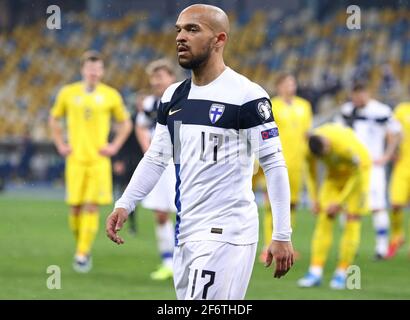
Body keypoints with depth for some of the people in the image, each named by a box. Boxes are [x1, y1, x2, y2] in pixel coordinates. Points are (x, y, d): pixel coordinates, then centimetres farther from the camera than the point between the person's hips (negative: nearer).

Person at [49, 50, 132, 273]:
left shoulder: (111, 95, 3)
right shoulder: (68, 93, 5)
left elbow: (125, 123, 15)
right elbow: (54, 119, 18)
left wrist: (114, 146, 3)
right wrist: (60, 145, 8)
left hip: (99, 160, -1)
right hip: (75, 159, 1)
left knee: (91, 207, -8)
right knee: (75, 207, -2)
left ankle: (83, 254, -6)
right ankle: (80, 244, 20)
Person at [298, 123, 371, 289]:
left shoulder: (346, 145, -38)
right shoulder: (311, 147, -23)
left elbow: (357, 175, -23)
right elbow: (311, 173, -2)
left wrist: (339, 202, -20)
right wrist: (314, 199, -8)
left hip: (358, 170, -5)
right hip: (335, 173, 5)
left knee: (352, 220, -11)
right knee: (324, 219, -6)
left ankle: (341, 273, -6)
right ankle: (315, 272, -7)